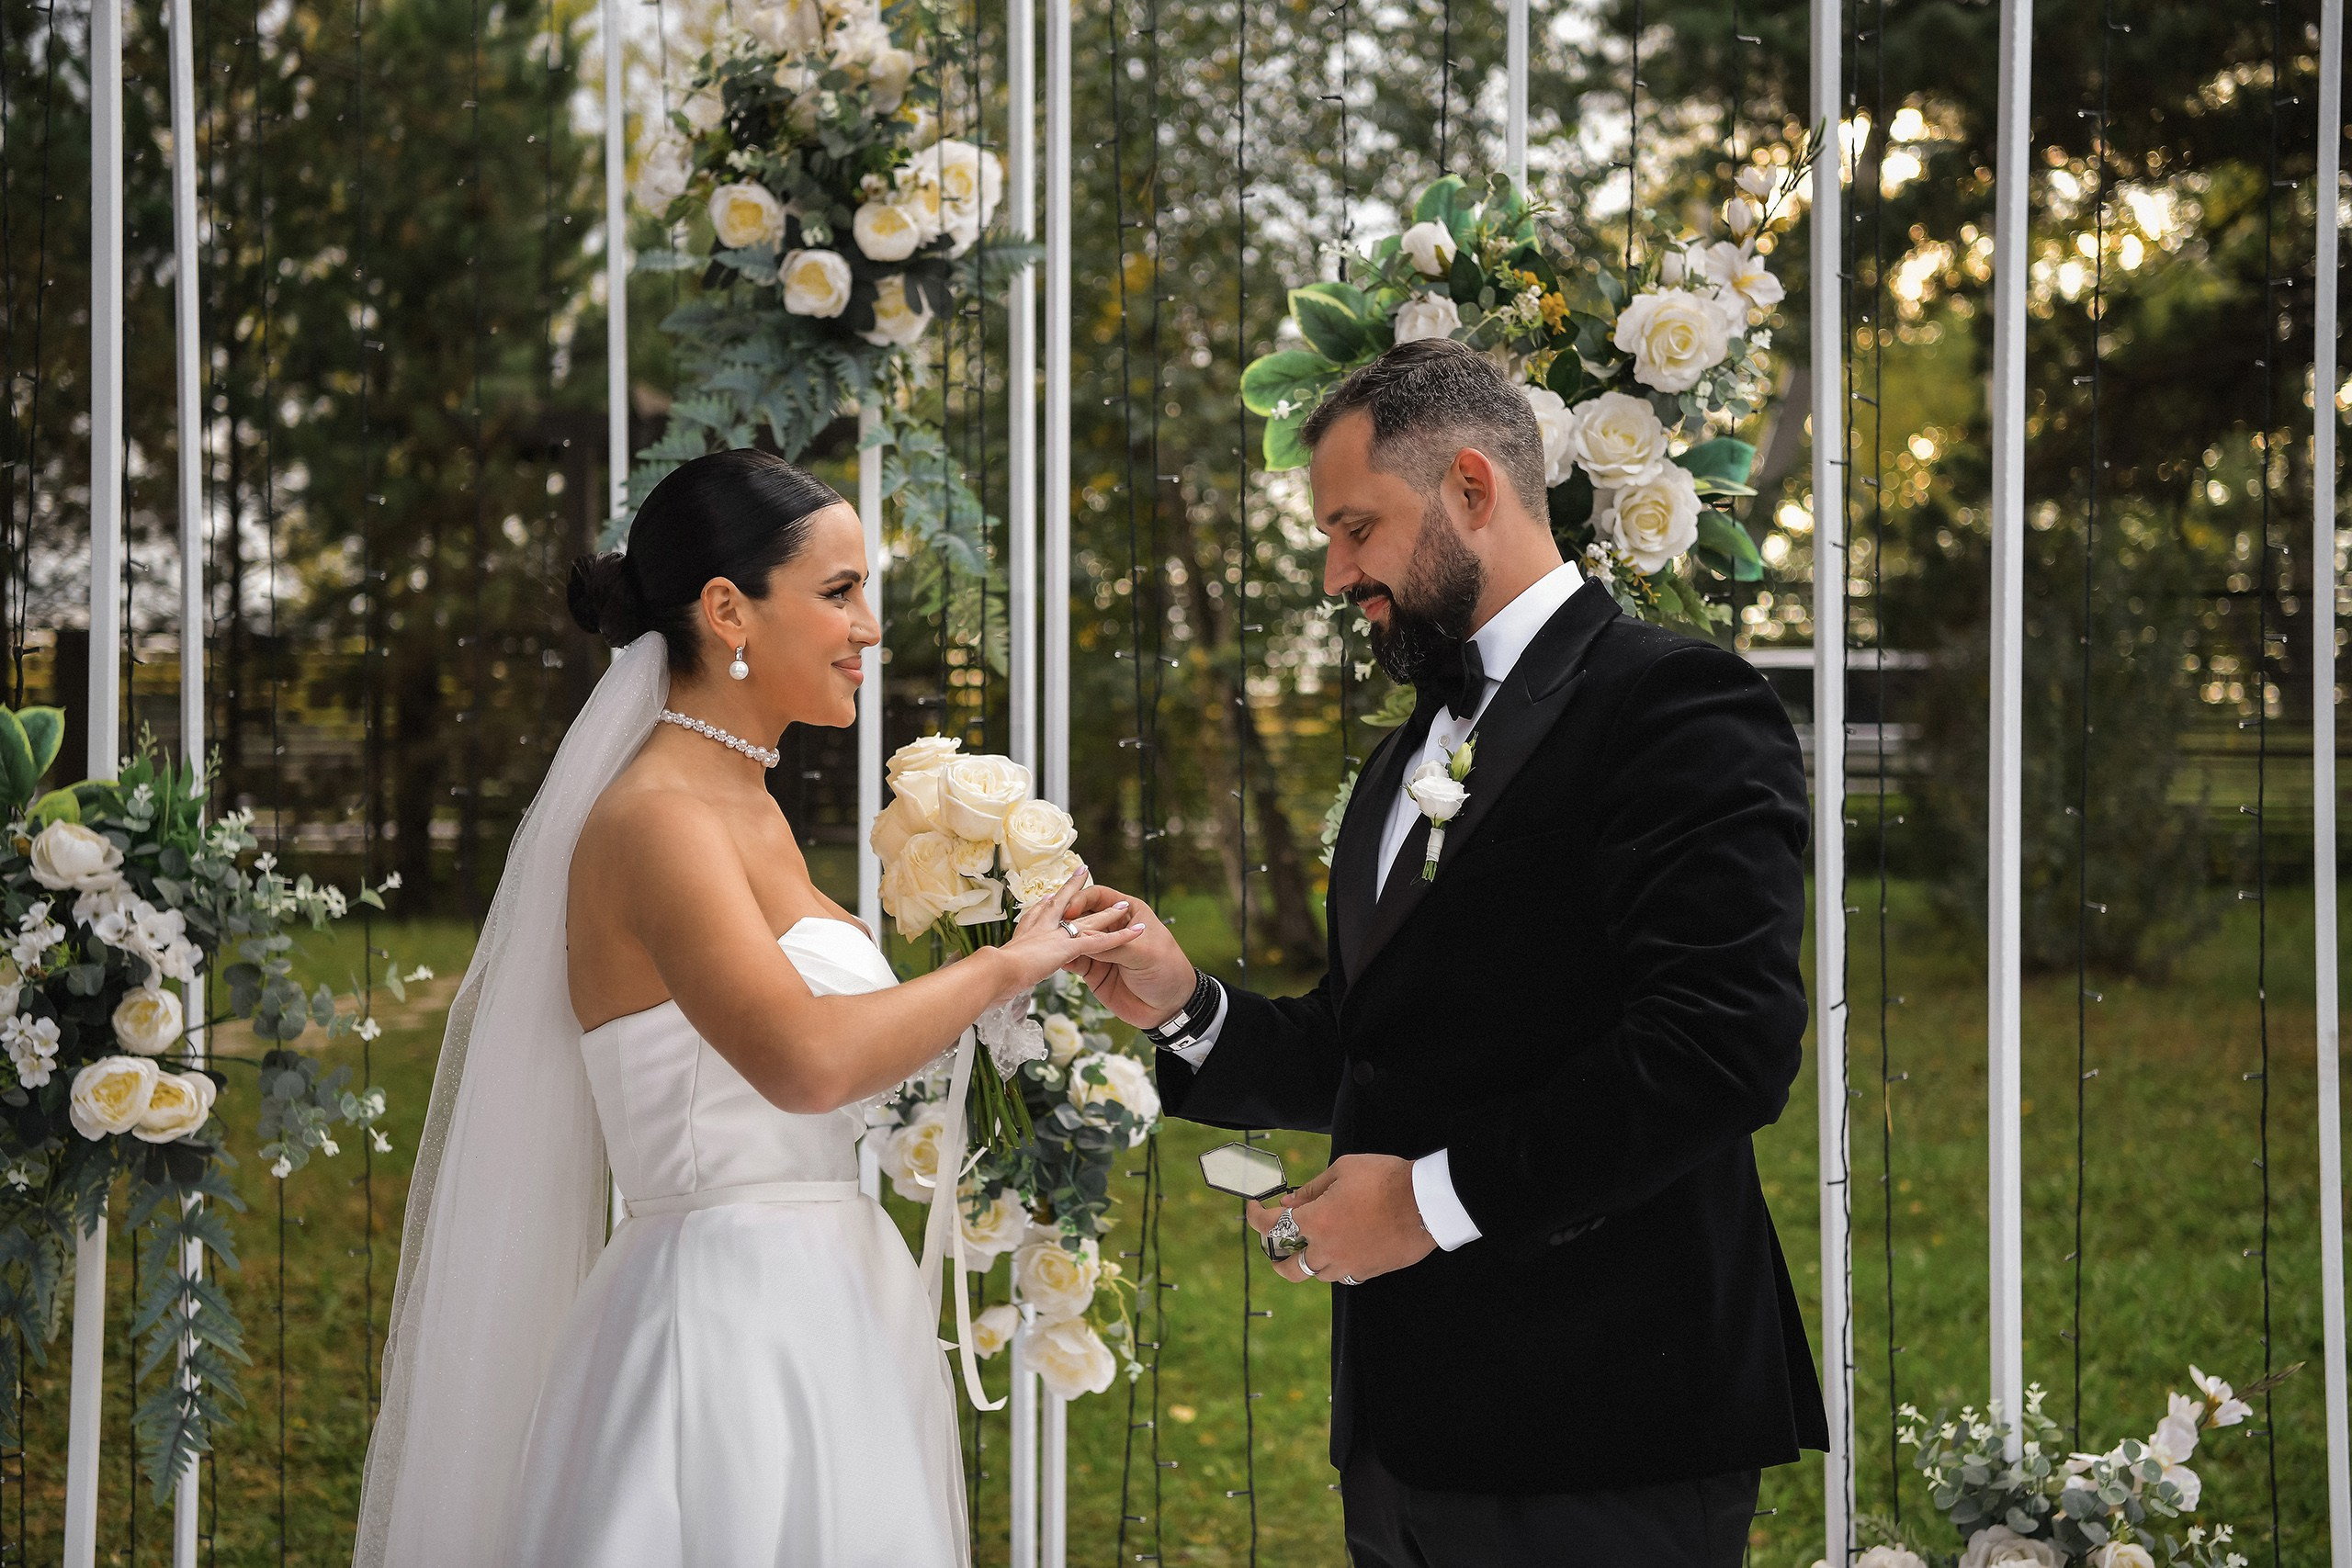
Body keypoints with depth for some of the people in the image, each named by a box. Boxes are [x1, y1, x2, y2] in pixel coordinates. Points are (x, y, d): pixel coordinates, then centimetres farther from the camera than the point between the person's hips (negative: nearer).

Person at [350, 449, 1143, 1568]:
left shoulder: (744, 803, 15)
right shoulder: (656, 817, -14)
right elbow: (805, 1059, -29)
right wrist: (1006, 965, -18)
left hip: (812, 1325, 9)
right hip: (723, 1334, -9)